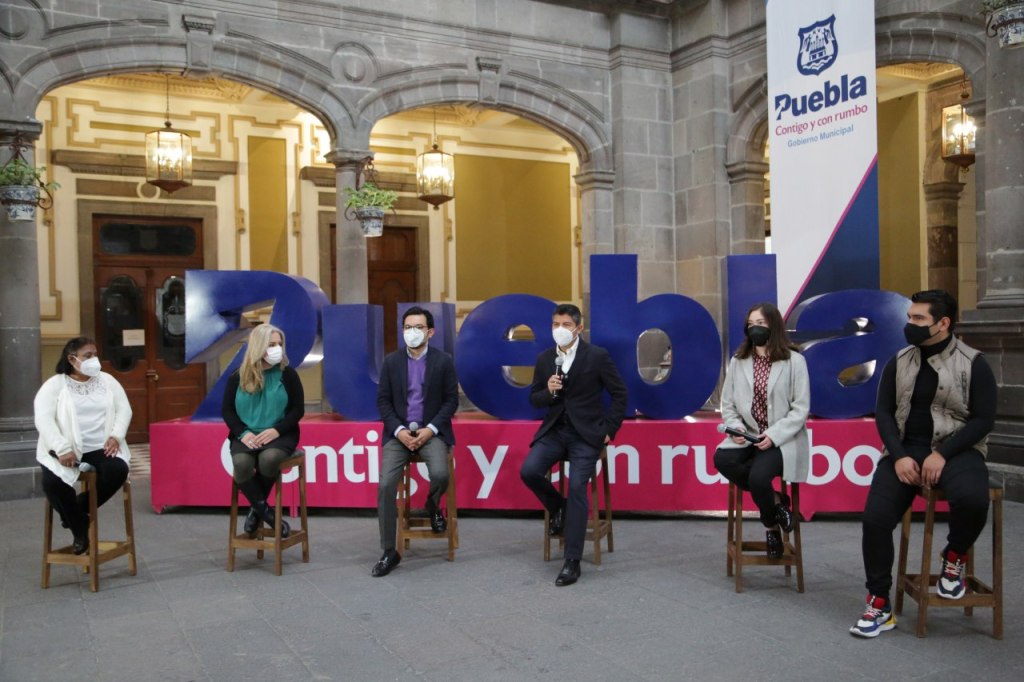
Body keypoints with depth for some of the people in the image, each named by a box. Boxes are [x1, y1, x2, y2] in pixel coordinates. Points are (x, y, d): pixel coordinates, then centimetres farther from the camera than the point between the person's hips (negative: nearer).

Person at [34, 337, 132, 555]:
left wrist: (116, 436, -10)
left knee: (118, 471, -28)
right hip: (66, 451, -2)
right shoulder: (55, 385, -1)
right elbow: (43, 420, -11)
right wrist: (63, 449, -23)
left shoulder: (107, 380, 11)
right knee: (52, 482, -31)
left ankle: (81, 508, 0)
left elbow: (124, 409, 8)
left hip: (101, 448, 2)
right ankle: (79, 528, -4)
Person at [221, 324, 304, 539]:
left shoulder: (287, 374, 1)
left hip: (279, 435, -1)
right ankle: (267, 512, -12)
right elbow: (227, 411, 8)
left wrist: (276, 430, -15)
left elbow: (298, 409, 1)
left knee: (268, 459, -35)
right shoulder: (237, 378, 5)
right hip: (246, 436, 1)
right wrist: (243, 433, -10)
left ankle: (256, 509, -7)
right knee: (241, 464, -32)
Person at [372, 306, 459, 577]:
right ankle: (389, 552, -5)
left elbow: (451, 400, -1)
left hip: (432, 431, -1)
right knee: (386, 484, -18)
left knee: (440, 474, -29)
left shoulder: (443, 361, -1)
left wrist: (430, 429, -13)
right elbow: (383, 401, 4)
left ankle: (433, 507, 11)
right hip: (399, 432, 2)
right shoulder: (391, 361, 3)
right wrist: (398, 430, -11)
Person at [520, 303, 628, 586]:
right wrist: (548, 391, -12)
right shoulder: (544, 359, 7)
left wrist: (609, 429, -4)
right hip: (554, 430, 4)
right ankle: (559, 508, 14)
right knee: (528, 471, -19)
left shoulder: (597, 356, -5)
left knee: (577, 486, -21)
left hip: (586, 433, -4)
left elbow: (620, 394, 1)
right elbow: (534, 399, 11)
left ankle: (572, 561, -13)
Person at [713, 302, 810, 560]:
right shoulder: (738, 361, 8)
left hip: (781, 439, -4)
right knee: (722, 459, -27)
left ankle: (771, 527, 3)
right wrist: (736, 428, -11)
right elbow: (728, 404, 9)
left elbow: (801, 409, -6)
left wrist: (774, 435, -18)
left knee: (758, 477, -31)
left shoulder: (794, 360, -4)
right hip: (747, 436, 4)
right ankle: (775, 499, -6)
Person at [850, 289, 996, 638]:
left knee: (971, 498, -36)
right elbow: (883, 412, 5)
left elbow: (983, 419, -6)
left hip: (955, 449, -3)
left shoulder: (973, 364, -2)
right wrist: (899, 456, -10)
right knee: (875, 517, -17)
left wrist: (942, 454, -18)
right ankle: (879, 605, -1)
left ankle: (953, 558, -1)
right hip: (905, 450, 3)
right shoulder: (898, 362, 7)